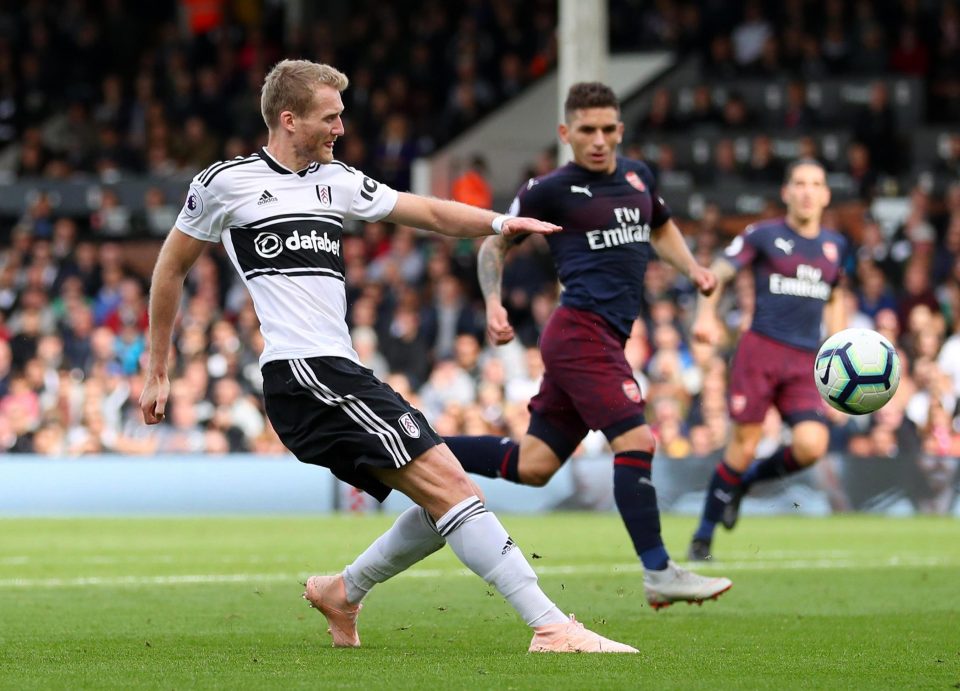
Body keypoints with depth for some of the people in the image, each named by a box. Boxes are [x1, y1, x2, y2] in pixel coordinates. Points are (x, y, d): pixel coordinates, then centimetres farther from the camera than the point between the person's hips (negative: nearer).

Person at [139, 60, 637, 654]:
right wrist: (157, 372, 14)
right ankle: (551, 626, -22)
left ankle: (342, 593, 25)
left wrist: (498, 222, 0)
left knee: (445, 503, 5)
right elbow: (171, 269, 11)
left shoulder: (337, 181, 19)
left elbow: (429, 212, 19)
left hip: (341, 376, 8)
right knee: (450, 486, -17)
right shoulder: (226, 183, 1)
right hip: (302, 373, -8)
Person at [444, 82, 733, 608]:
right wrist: (494, 303, -7)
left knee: (531, 466, 8)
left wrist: (692, 269, 16)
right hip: (583, 331, -8)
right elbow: (495, 244, 8)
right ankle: (659, 574, -16)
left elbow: (661, 229, 34)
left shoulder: (637, 176, 16)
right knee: (636, 442, -18)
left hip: (604, 340, 8)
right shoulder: (550, 190, -2)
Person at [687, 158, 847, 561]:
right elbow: (717, 274, -2)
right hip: (761, 350, -4)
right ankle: (702, 539, 8)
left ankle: (746, 480, 13)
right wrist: (706, 314, -21)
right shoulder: (763, 235, 1)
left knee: (811, 445, -17)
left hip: (806, 362, 4)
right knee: (743, 447, -9)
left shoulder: (835, 246, 15)